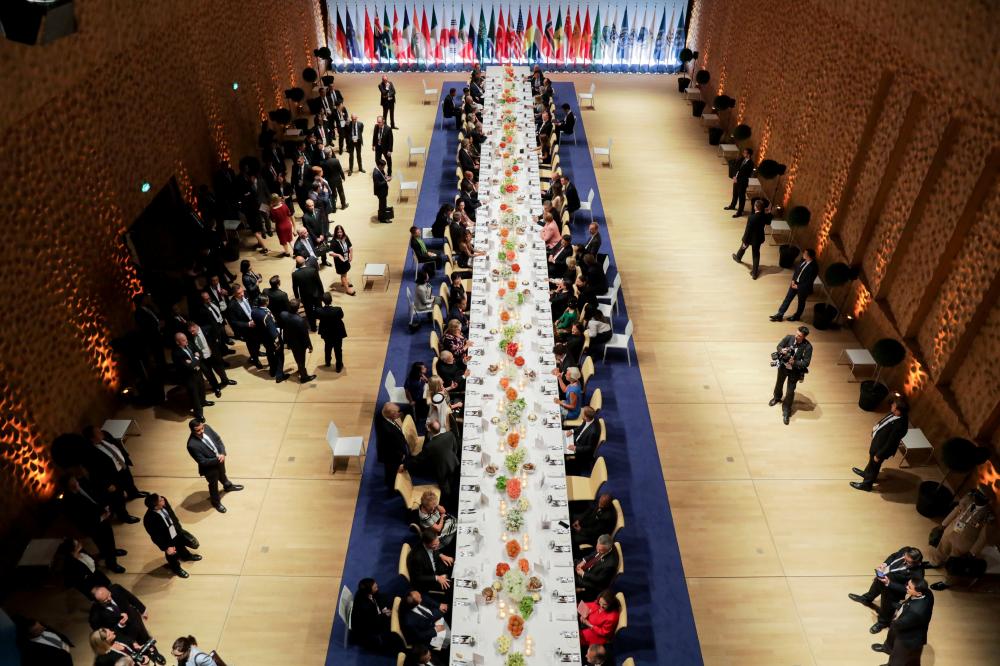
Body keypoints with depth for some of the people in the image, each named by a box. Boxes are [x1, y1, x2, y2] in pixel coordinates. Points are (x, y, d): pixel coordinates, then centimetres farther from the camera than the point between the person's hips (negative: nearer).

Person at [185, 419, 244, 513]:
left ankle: (228, 486, 66)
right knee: (213, 484, 21)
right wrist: (217, 459, -25)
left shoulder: (206, 427, -21)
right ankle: (216, 502, 49)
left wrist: (222, 453, -20)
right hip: (209, 467, -5)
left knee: (222, 474, 35)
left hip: (220, 459, 6)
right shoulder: (192, 445, -37)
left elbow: (218, 439, -7)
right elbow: (203, 462, -29)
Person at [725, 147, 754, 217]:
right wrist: (735, 176, -5)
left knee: (741, 196, 5)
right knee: (735, 194, 26)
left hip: (742, 182, -8)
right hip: (736, 179, 8)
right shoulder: (742, 159, 0)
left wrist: (737, 179, -18)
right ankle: (732, 206, 48)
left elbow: (746, 175, -22)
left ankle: (739, 211, 17)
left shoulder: (750, 164, -23)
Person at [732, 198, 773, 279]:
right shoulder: (764, 215, -16)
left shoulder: (752, 217, -33)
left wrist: (744, 241, -15)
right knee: (756, 255, 14)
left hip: (750, 238, -3)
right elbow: (768, 222, 7)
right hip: (759, 238, 3)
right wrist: (769, 213, 0)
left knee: (743, 246, 30)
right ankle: (754, 273, 22)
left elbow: (747, 230, -24)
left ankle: (738, 257, 61)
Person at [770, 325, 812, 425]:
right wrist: (782, 350, -30)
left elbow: (806, 363, -22)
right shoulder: (789, 338, -20)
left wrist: (794, 362, -35)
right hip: (783, 366, 3)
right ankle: (777, 397, 59)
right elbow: (779, 346, -7)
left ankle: (786, 411, 22)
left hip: (795, 371, -3)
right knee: (779, 383, 28)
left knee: (790, 391, 3)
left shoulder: (808, 347, -26)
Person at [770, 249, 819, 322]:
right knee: (787, 298, 13)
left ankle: (796, 316, 39)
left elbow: (809, 282, -23)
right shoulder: (803, 260, -8)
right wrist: (793, 280, -2)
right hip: (795, 283, 7)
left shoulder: (814, 268, -28)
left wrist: (798, 286, -17)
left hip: (803, 287, -7)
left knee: (801, 302, 17)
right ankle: (780, 314, 23)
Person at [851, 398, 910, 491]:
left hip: (882, 448, -8)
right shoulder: (895, 414, -16)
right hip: (877, 440, 8)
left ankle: (866, 484, 42)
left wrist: (879, 455, -18)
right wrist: (874, 432, 19)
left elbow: (890, 443, -29)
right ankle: (867, 473, 60)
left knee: (874, 465, 18)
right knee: (871, 461, 33)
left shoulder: (899, 425, -41)